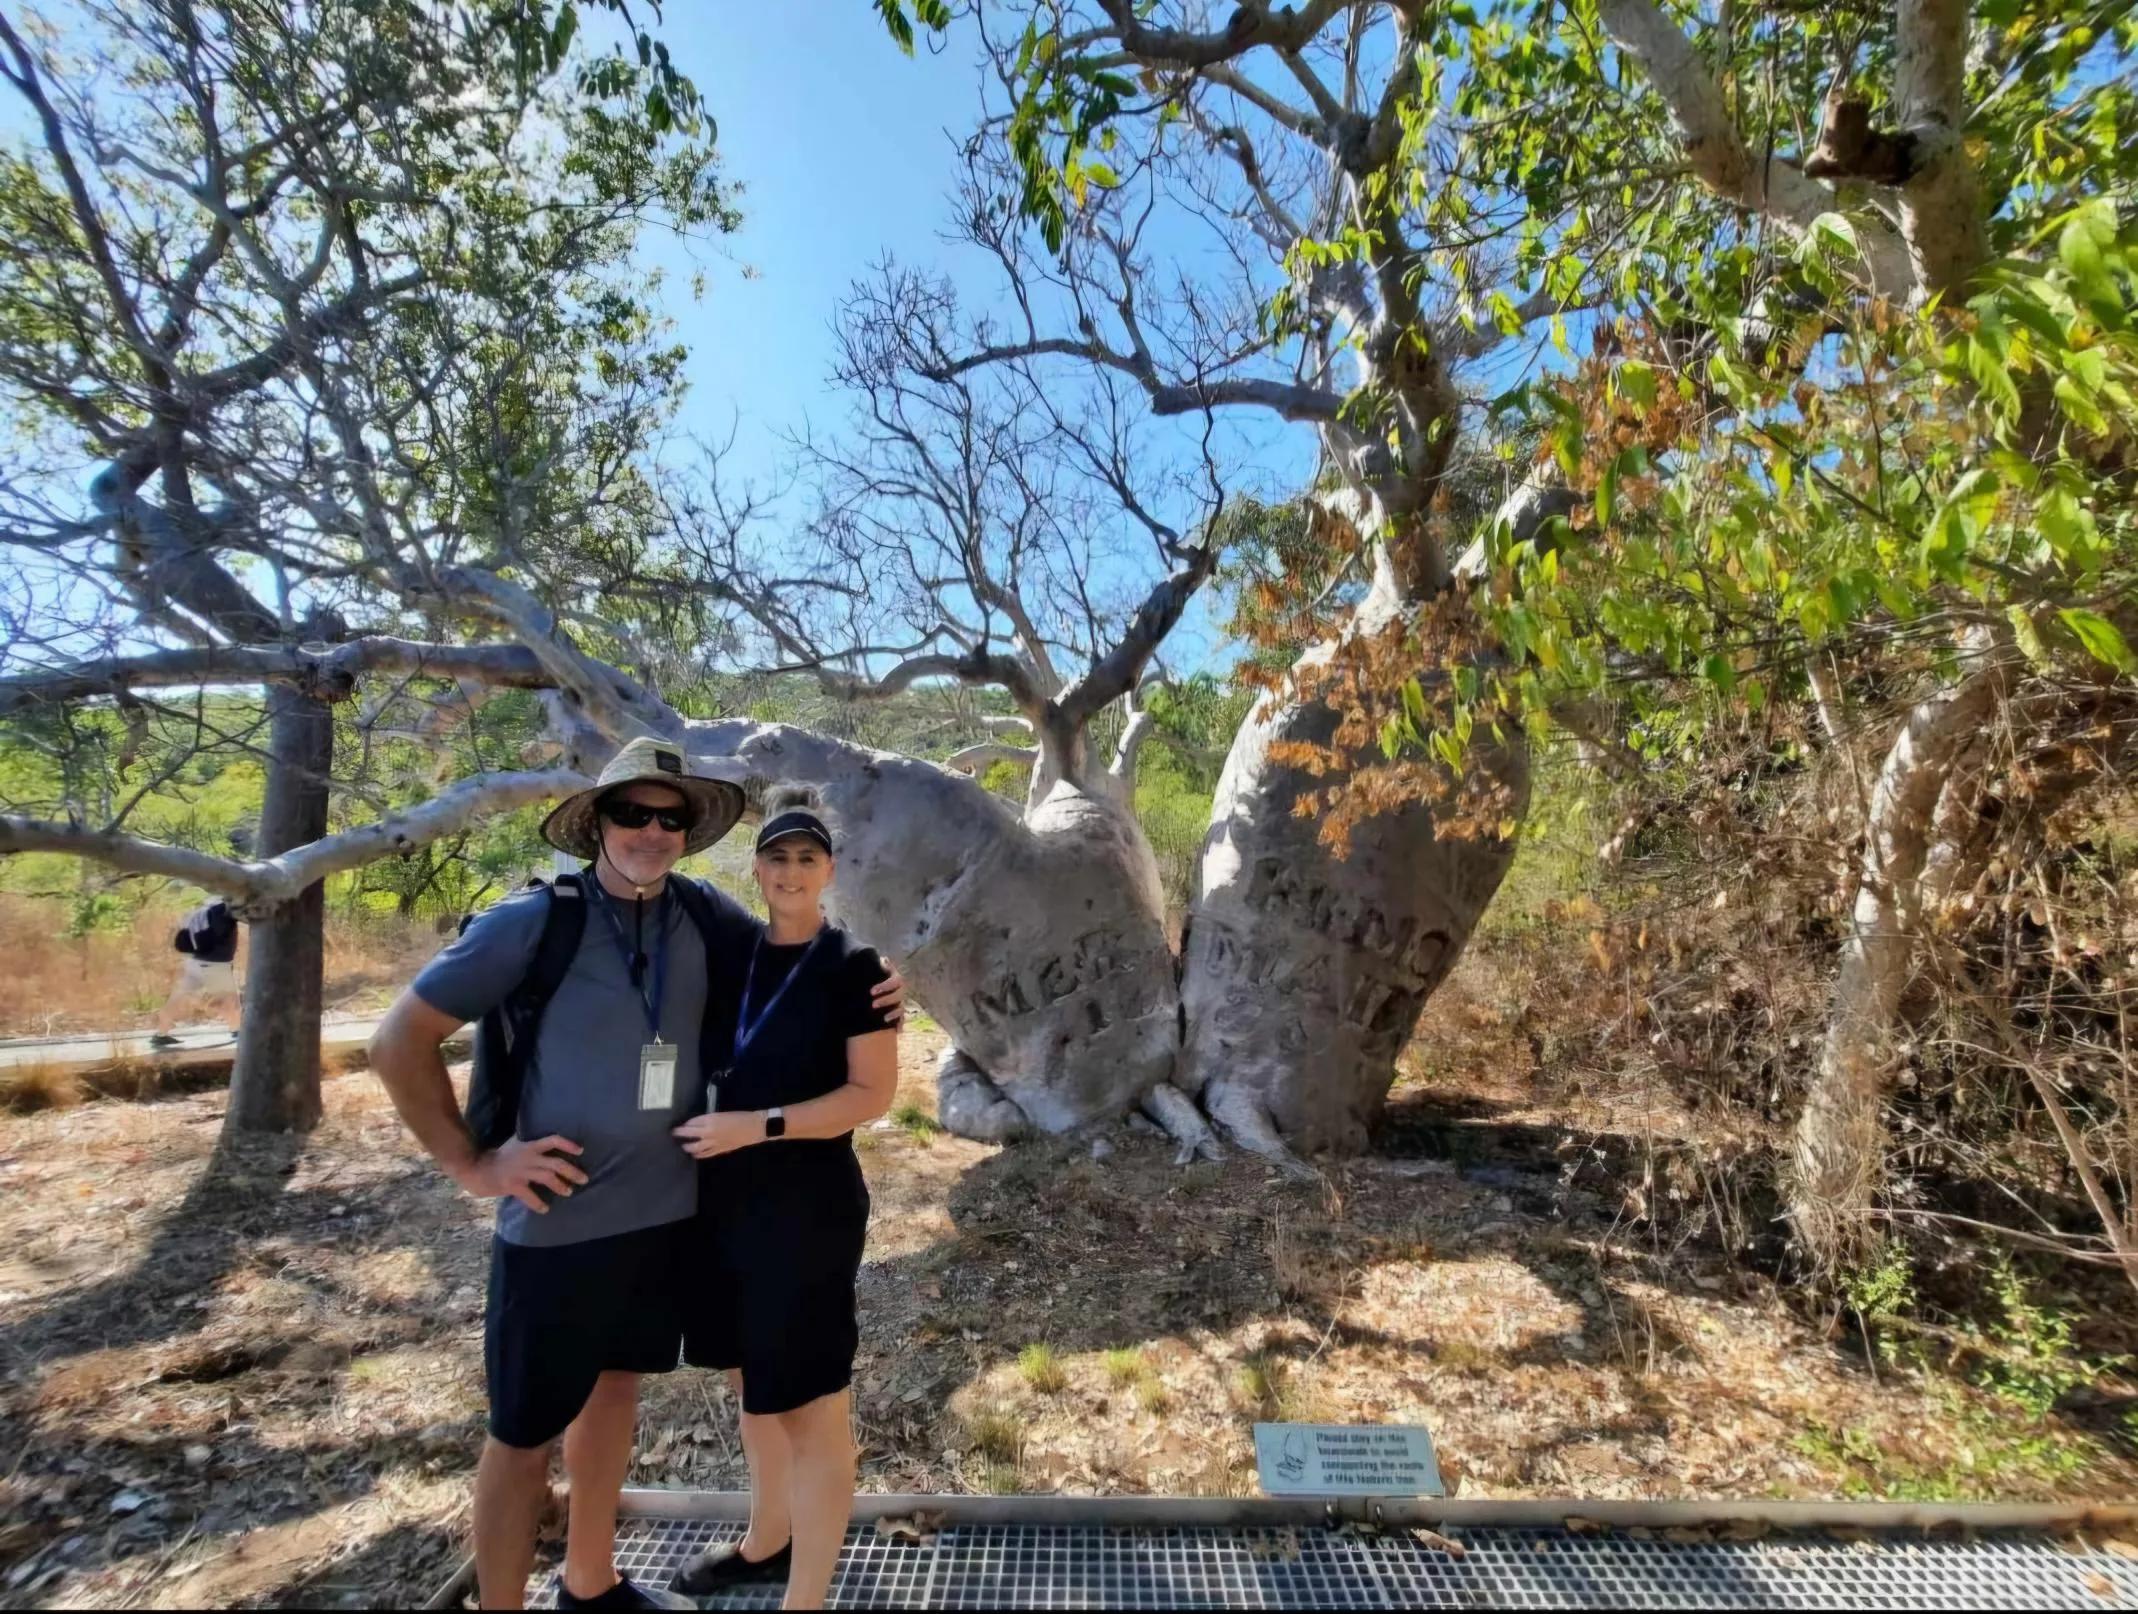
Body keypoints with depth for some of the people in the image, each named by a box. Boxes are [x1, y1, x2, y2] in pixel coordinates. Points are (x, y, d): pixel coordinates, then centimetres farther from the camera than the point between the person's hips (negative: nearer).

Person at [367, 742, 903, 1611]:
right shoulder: (532, 921, -16)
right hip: (559, 1226, -5)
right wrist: (470, 1164, -10)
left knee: (615, 1389, 24)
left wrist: (868, 984, -11)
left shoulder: (703, 916, -4)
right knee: (526, 1435, 11)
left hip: (667, 1214, 5)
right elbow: (399, 1041, -8)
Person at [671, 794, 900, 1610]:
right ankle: (767, 1540, 44)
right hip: (728, 1195, 7)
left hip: (809, 1201, -6)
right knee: (754, 1379, 22)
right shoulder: (734, 953, 5)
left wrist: (758, 1125, -20)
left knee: (812, 1401, 5)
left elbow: (873, 1093, -14)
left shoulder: (852, 966, -11)